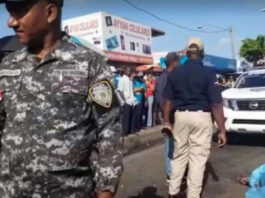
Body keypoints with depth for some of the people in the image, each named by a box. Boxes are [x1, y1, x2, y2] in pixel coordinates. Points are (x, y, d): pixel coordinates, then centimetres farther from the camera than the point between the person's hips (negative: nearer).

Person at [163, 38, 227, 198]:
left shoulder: (174, 73, 3)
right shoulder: (208, 72, -8)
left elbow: (168, 101, 5)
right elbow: (216, 104, -12)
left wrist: (167, 122, 15)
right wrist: (222, 130, -8)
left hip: (181, 116, 4)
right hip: (201, 117, -3)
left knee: (179, 155, 17)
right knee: (198, 158, 5)